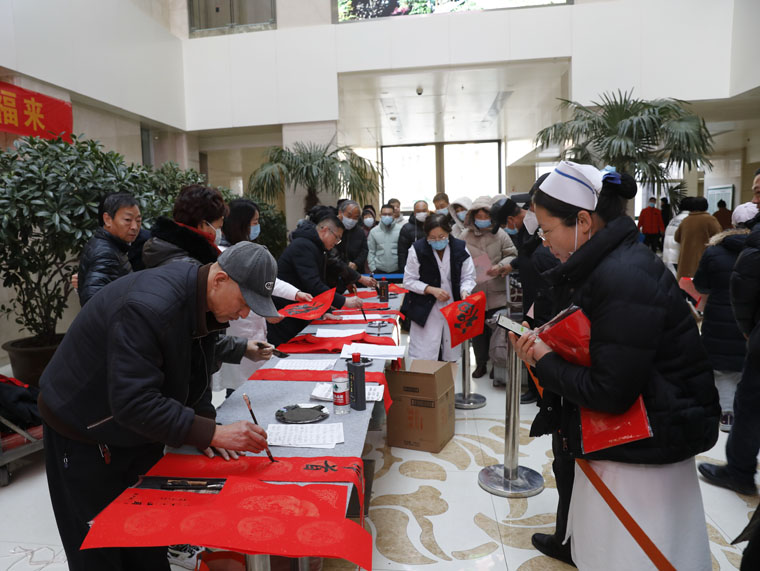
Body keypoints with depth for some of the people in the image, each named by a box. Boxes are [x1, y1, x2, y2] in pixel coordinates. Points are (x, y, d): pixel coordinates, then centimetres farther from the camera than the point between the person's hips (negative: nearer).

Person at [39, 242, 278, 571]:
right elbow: (132, 402, -37)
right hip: (84, 435, -7)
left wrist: (204, 425, -9)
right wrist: (213, 433, -37)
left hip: (139, 432, 7)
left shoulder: (201, 299, -8)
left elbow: (193, 373, 3)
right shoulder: (149, 306, -35)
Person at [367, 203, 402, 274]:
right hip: (379, 271, 1)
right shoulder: (373, 231, 4)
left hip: (397, 271, -1)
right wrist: (373, 269, -1)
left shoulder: (400, 230, -1)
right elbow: (370, 252, 6)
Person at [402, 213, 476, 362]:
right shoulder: (417, 249, -9)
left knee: (450, 358, 13)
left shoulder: (460, 248, -2)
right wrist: (431, 290, -17)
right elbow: (409, 281, -3)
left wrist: (464, 291, -16)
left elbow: (468, 277, 5)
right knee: (423, 359, -5)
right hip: (426, 311, -3)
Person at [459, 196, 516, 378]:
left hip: (496, 293, -1)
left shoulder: (500, 235, -1)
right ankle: (480, 364, 26)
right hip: (474, 293, 1)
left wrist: (501, 267, -16)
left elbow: (512, 256, 2)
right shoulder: (465, 236, 0)